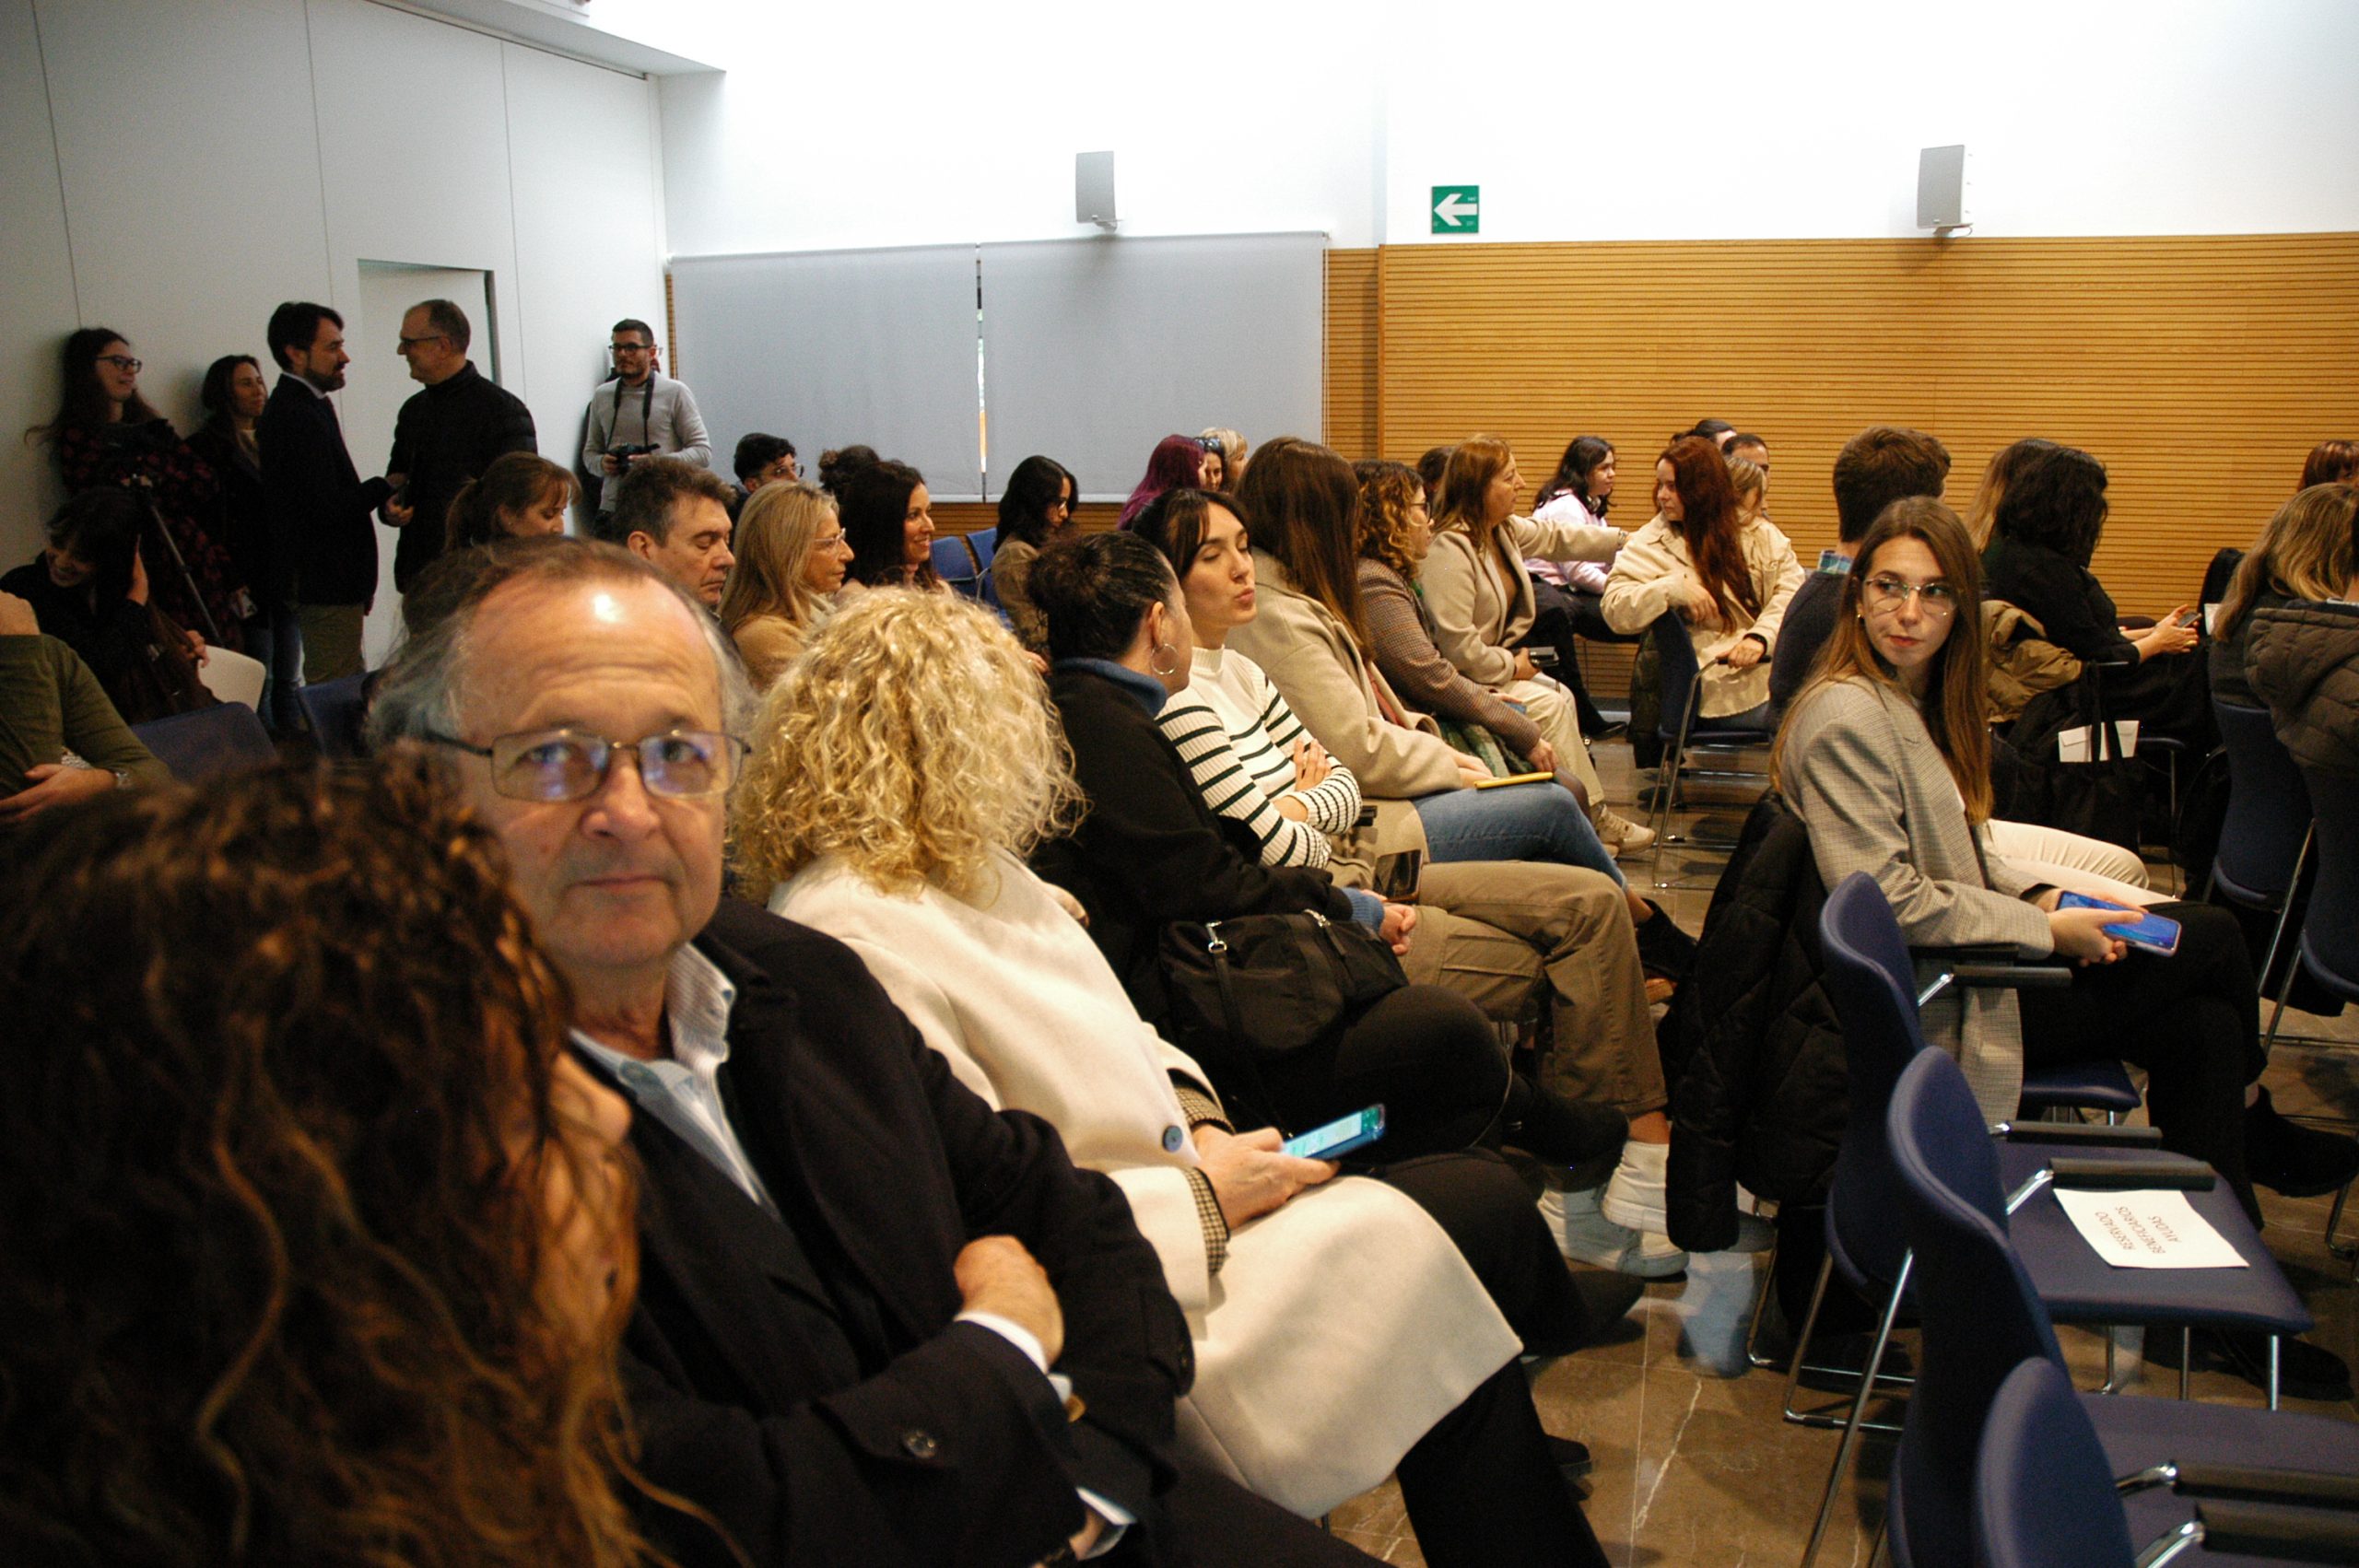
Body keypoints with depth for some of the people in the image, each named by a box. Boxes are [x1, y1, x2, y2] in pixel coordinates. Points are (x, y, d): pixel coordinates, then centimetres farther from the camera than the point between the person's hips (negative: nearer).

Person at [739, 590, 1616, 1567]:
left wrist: (1194, 1118, -2)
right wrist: (1199, 1198, -16)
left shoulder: (962, 870, 8)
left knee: (1490, 1197, -1)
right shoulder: (853, 938, -23)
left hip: (1184, 1175, 9)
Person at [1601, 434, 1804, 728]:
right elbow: (1614, 610, -4)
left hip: (1774, 664, 4)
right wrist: (1675, 588, -17)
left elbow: (1792, 588, 3)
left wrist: (1761, 637, -13)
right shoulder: (1650, 544, 7)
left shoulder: (1759, 534, 14)